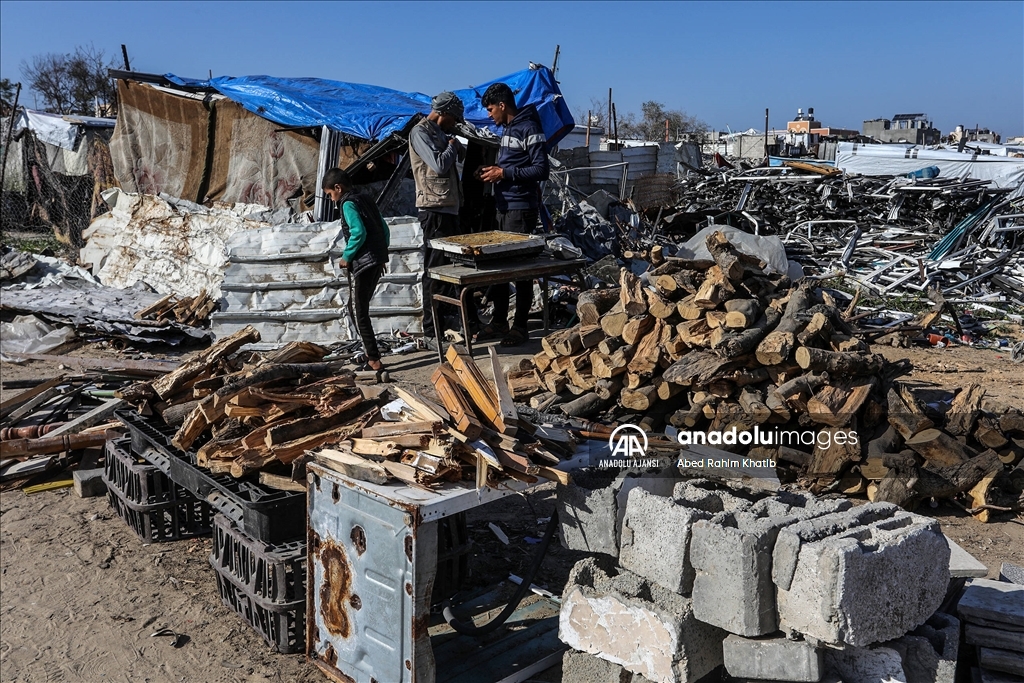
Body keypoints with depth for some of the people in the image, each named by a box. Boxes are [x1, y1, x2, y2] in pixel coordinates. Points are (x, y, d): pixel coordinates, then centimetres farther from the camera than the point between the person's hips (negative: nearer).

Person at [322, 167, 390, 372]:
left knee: (359, 312, -2)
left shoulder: (348, 204, -9)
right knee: (359, 308, 18)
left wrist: (346, 257, -11)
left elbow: (359, 233, -22)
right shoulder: (366, 200, 16)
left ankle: (374, 361, -1)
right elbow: (384, 229, 16)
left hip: (363, 263, -9)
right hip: (377, 260, 9)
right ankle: (371, 352, 22)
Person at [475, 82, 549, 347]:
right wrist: (494, 169, 7)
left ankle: (521, 326, 6)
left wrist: (504, 173, -17)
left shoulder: (529, 128, -12)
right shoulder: (507, 128, 17)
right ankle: (499, 321, 22)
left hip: (521, 208, -9)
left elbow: (541, 170, -18)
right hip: (503, 206, 10)